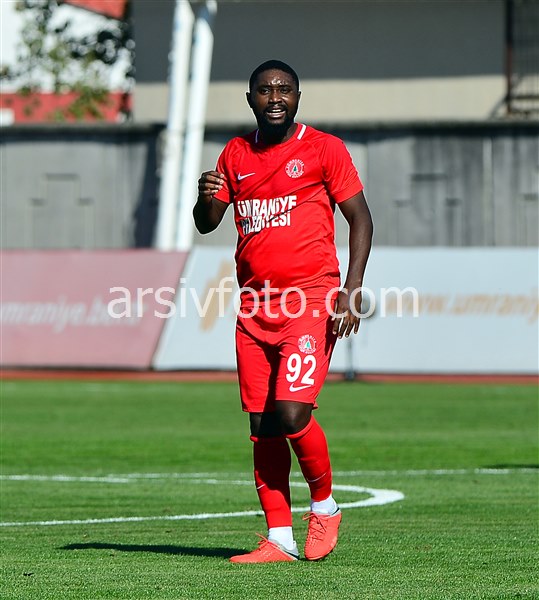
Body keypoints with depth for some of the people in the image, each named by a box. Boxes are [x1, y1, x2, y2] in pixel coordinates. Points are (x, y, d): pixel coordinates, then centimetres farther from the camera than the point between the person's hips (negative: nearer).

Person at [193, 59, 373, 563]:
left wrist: (352, 290, -10)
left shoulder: (323, 149, 1)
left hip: (311, 300, -5)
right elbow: (205, 224, 16)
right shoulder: (236, 154, 14)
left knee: (292, 414, -16)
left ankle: (324, 505, 8)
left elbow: (360, 219, 1)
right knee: (261, 426, 2)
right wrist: (206, 198, -8)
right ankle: (279, 538, 7)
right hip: (254, 306, 5)